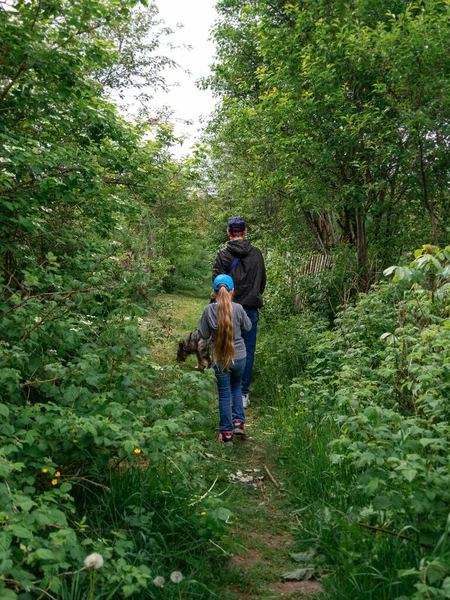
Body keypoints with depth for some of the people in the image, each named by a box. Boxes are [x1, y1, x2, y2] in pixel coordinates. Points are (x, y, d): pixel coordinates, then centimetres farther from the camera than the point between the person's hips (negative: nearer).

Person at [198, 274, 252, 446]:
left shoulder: (209, 310, -14)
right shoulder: (238, 308, -13)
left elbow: (203, 335, -5)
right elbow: (247, 327, 3)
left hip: (220, 359, -1)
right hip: (239, 357, 1)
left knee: (224, 394, 12)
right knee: (236, 387, 27)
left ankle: (226, 433, 18)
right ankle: (238, 421, 20)